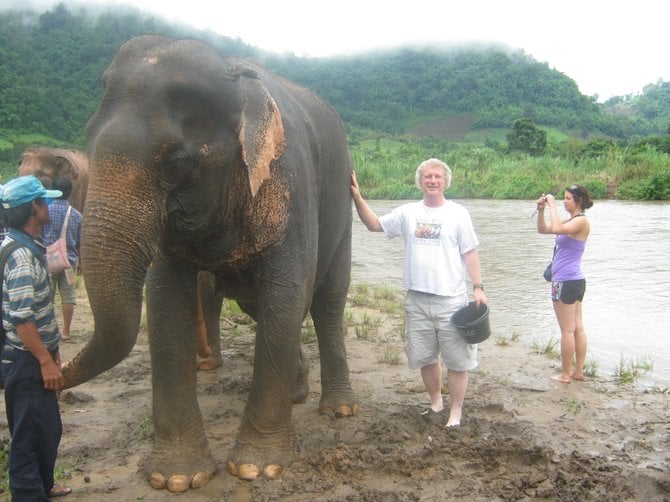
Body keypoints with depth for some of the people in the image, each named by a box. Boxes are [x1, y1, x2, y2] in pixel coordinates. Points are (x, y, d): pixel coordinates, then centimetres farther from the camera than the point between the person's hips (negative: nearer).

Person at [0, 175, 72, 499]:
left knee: (47, 428, 20)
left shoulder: (28, 247, 10)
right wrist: (46, 361, -20)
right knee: (32, 432, 1)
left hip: (36, 354, 10)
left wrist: (50, 350, 20)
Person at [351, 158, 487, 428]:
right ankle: (436, 401, 33)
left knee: (457, 358, 2)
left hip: (451, 299, -3)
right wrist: (357, 197, 0)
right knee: (424, 356, 14)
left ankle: (456, 411, 15)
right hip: (417, 299, 3)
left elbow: (470, 253, 1)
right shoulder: (408, 212, 6)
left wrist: (478, 287, -6)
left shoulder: (458, 213, 0)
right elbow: (375, 224, 11)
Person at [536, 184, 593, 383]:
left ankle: (565, 374, 7)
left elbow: (557, 229, -31)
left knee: (567, 330, -1)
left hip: (566, 282, -9)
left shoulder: (581, 221, -13)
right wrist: (541, 210, 0)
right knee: (578, 328, 12)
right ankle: (578, 371, 19)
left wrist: (552, 205, -20)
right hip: (575, 281, 9)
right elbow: (543, 229, 15)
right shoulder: (571, 221, 14)